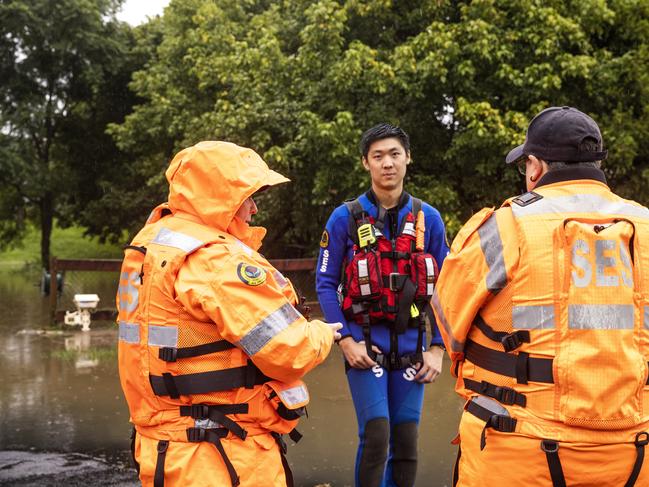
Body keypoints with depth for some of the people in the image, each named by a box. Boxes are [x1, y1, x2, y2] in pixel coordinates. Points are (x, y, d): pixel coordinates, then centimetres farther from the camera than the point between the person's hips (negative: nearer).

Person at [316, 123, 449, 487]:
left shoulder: (428, 218, 4)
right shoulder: (346, 218, -3)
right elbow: (325, 283, -1)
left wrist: (438, 349, 2)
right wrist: (346, 341, -9)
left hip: (410, 344, 3)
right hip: (365, 343, -3)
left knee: (406, 442, 6)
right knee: (376, 435, -12)